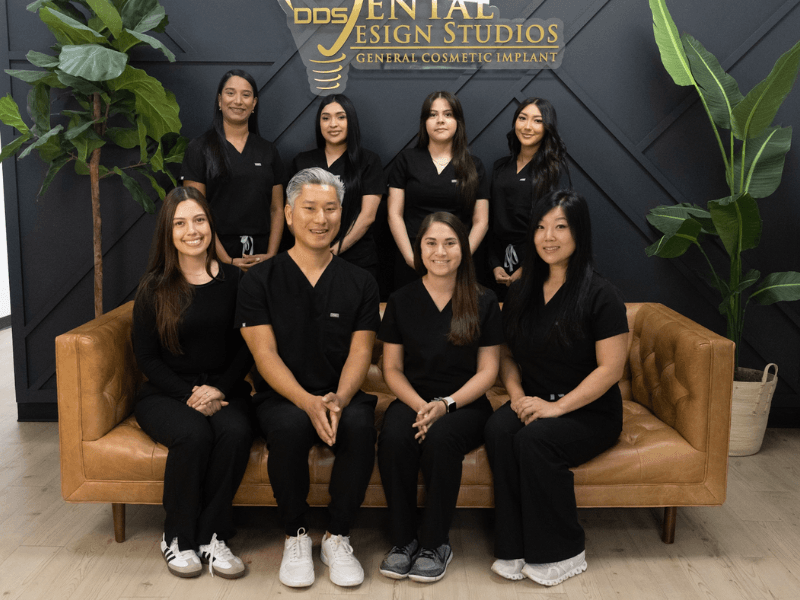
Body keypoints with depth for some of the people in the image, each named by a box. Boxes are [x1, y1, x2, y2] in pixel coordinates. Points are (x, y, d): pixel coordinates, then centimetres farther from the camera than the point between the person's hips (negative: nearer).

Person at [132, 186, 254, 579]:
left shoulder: (233, 280, 4)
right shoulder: (154, 288, 3)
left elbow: (246, 347, 4)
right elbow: (146, 357, 1)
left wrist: (220, 390, -12)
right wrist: (189, 396, -13)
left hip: (223, 389, 1)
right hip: (165, 392, -1)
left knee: (236, 430, -31)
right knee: (194, 433, -32)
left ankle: (211, 535, -15)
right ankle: (178, 537, -10)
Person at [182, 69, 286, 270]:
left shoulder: (268, 150, 12)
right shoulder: (199, 148, 1)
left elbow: (277, 209, 10)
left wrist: (271, 255, -4)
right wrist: (227, 260, -13)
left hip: (261, 255, 3)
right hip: (216, 253, -3)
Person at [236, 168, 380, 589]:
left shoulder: (360, 283, 8)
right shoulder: (260, 280, 2)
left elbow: (360, 352, 0)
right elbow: (265, 354, -7)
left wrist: (338, 400, -21)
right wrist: (307, 401, -24)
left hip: (341, 397, 1)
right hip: (282, 399, -1)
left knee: (360, 423, -32)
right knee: (291, 424, -34)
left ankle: (338, 537, -9)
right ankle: (295, 535, -9)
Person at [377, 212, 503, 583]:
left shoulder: (484, 302, 2)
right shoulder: (401, 301, 7)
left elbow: (487, 371, 1)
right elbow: (392, 368, 6)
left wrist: (446, 404, -15)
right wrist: (420, 405, -12)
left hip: (465, 404, -1)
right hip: (414, 400, 2)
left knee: (440, 438, -34)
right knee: (393, 436, -31)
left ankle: (435, 544, -14)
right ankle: (402, 540, -12)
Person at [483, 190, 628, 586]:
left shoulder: (599, 295, -8)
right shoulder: (521, 293, 10)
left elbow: (610, 369, -12)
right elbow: (507, 354, 15)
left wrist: (557, 407, -19)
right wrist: (517, 394, -5)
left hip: (590, 412, -4)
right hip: (534, 403, 5)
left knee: (535, 438, -32)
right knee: (498, 429, -27)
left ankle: (562, 553, -12)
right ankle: (515, 547, -17)